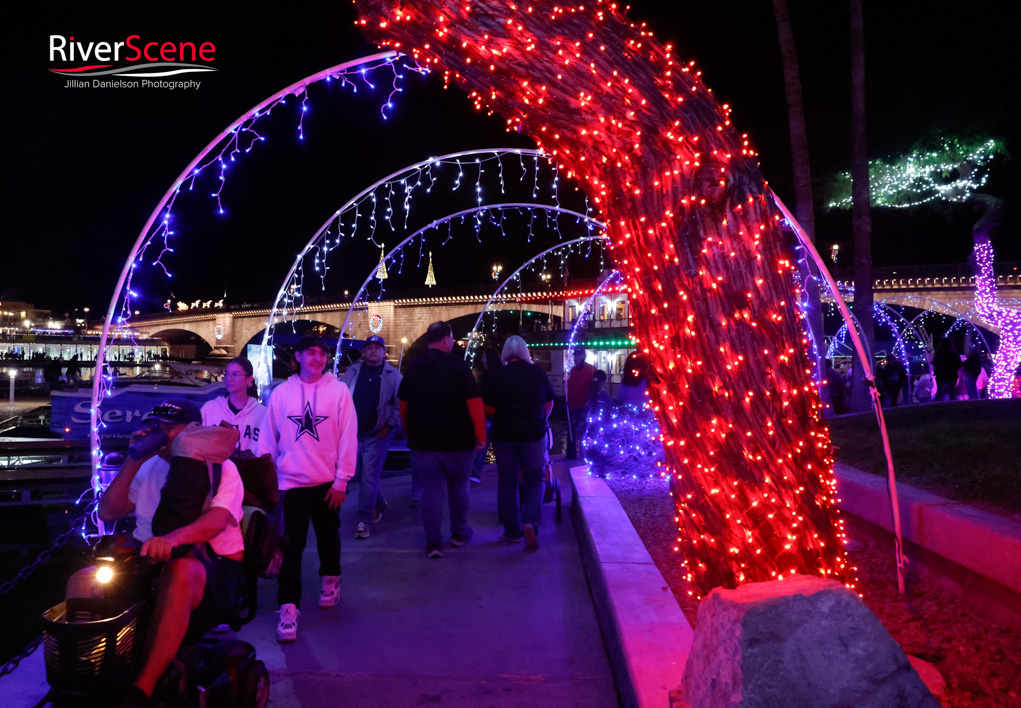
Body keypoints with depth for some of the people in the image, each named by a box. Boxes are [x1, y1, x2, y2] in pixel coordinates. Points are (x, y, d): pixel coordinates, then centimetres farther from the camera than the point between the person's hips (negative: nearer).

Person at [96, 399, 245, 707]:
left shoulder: (221, 468, -3)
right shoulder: (150, 467, 14)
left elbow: (218, 519, -21)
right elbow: (108, 512, 7)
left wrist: (172, 538, -42)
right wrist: (133, 462, -4)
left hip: (213, 569, -6)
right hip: (153, 562, 6)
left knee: (180, 571, -40)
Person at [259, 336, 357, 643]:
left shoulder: (338, 391, -6)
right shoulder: (281, 393, -1)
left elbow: (348, 438, -6)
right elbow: (268, 438, 4)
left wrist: (342, 480, -8)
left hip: (327, 482, 0)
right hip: (292, 481, 0)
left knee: (328, 536, 18)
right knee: (292, 544, -1)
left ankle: (330, 579, 42)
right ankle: (288, 607, 6)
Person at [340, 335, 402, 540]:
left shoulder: (393, 375, -1)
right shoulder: (352, 371, 6)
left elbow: (399, 404, -2)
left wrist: (390, 426, -9)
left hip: (377, 434, -4)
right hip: (353, 432, 4)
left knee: (369, 478, -4)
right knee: (361, 475, 15)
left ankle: (364, 521, 4)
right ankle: (379, 504, 38)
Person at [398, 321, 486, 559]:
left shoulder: (413, 367, 4)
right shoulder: (457, 365, -10)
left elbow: (403, 404, 12)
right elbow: (474, 402, -13)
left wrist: (409, 433, 23)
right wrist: (481, 435, -7)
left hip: (422, 440, 3)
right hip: (457, 441, -2)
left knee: (431, 489, 6)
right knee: (458, 486, 15)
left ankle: (432, 542, 5)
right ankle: (459, 534, 25)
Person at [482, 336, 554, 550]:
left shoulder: (496, 376, -5)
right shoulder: (538, 373, -1)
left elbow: (488, 408, -1)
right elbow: (549, 403, 9)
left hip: (504, 434, 0)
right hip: (533, 435, 0)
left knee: (507, 483, 11)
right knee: (534, 480, 10)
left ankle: (513, 531, 17)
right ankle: (530, 523, -12)